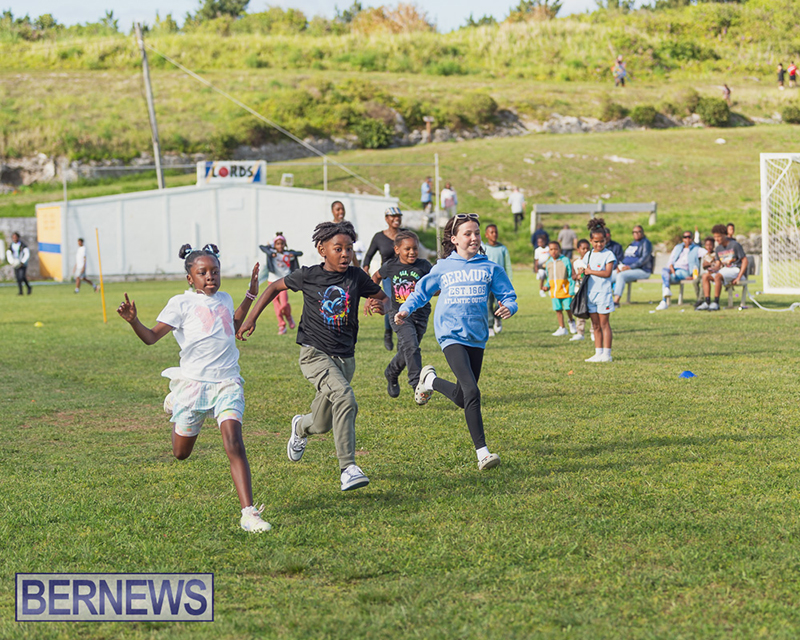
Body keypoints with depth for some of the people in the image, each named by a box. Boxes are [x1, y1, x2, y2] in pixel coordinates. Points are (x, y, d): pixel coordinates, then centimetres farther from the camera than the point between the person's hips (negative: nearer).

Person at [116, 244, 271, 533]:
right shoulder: (181, 303, -5)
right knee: (181, 453, 15)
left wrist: (250, 295, 26)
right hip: (193, 382, -2)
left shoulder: (224, 300, 10)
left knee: (234, 443, -20)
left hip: (227, 383, 2)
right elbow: (151, 337, -12)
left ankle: (249, 513, -23)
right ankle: (174, 404, 51)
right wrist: (133, 321, -31)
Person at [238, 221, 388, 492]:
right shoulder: (308, 276, -5)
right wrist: (251, 318, 9)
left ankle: (301, 426, 51)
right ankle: (348, 469, -28)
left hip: (344, 357, 4)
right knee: (345, 399, -29)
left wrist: (379, 306, -12)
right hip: (315, 354, -4)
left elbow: (383, 297, 12)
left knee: (322, 425, 13)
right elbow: (276, 287, 11)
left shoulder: (356, 277, 0)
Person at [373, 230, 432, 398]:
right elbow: (376, 277, 21)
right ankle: (416, 383, -26)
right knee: (411, 345, -24)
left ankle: (391, 375, 40)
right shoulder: (390, 266, 0)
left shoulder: (424, 266, -3)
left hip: (420, 314, 2)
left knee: (406, 352, 12)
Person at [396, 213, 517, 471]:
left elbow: (508, 295, 5)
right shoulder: (442, 268, 5)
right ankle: (482, 452, -15)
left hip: (477, 338, 4)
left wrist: (508, 307, -19)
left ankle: (431, 380, 44)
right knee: (471, 392, -20)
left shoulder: (490, 268, 6)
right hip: (452, 336, -4)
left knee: (461, 398, 12)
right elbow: (421, 292, 15)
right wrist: (405, 310, -2)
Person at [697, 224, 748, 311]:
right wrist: (713, 269, -15)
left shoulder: (735, 245, -9)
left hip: (736, 270, -7)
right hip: (725, 270, 7)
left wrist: (739, 277, -19)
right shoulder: (718, 248, 10)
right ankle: (707, 303, -18)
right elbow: (718, 264, 12)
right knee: (705, 276, -11)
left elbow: (745, 261, -11)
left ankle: (716, 303, -31)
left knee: (717, 276, -33)